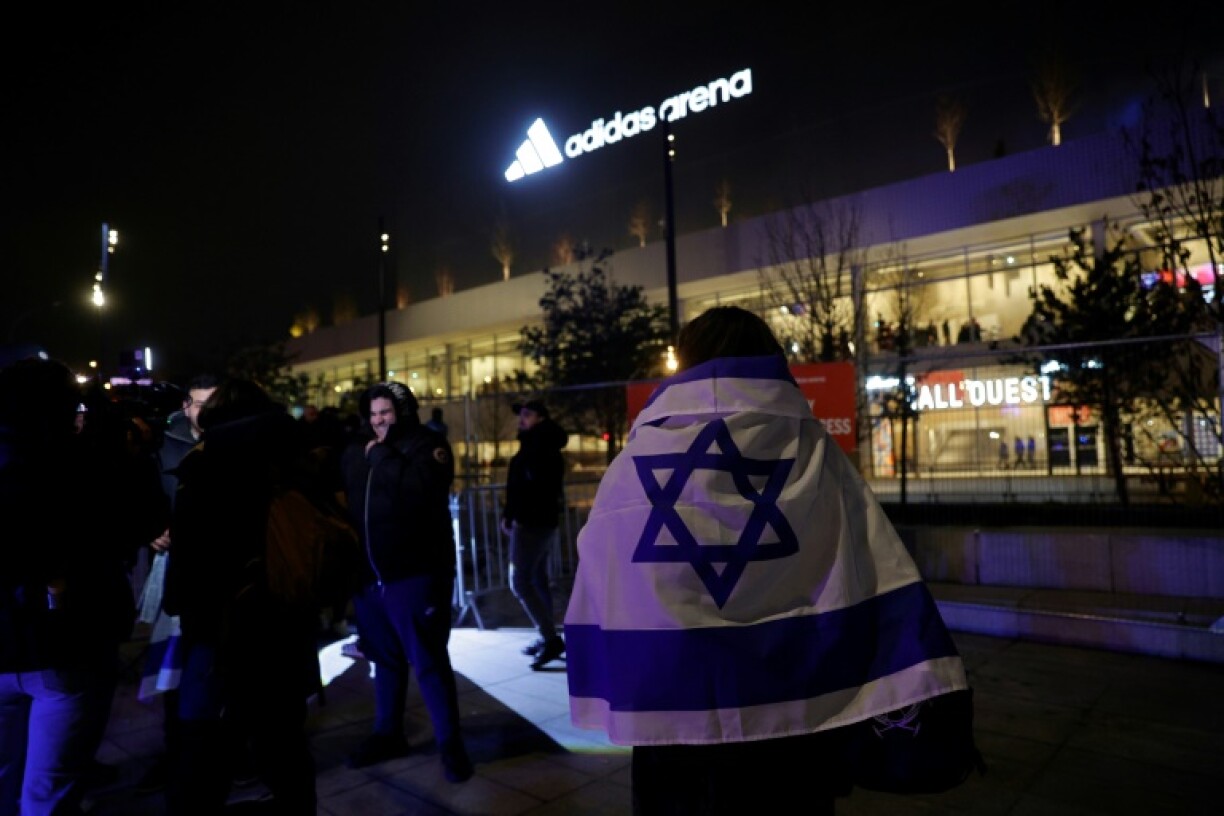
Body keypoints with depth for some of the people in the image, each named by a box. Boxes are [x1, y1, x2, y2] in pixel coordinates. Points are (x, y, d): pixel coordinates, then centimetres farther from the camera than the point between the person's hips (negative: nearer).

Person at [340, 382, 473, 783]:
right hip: (369, 572, 6)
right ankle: (387, 733, 33)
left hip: (414, 572, -6)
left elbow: (418, 490, -25)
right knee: (384, 657, 18)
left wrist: (382, 455, -16)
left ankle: (450, 743, 11)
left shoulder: (427, 444, -8)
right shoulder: (356, 452, 10)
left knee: (428, 660, -1)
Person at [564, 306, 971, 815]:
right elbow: (881, 586, -8)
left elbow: (600, 603, 2)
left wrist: (616, 700, 11)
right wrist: (920, 704, -6)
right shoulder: (811, 452, -4)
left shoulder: (633, 462, -2)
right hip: (790, 727, 0)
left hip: (671, 729, 0)